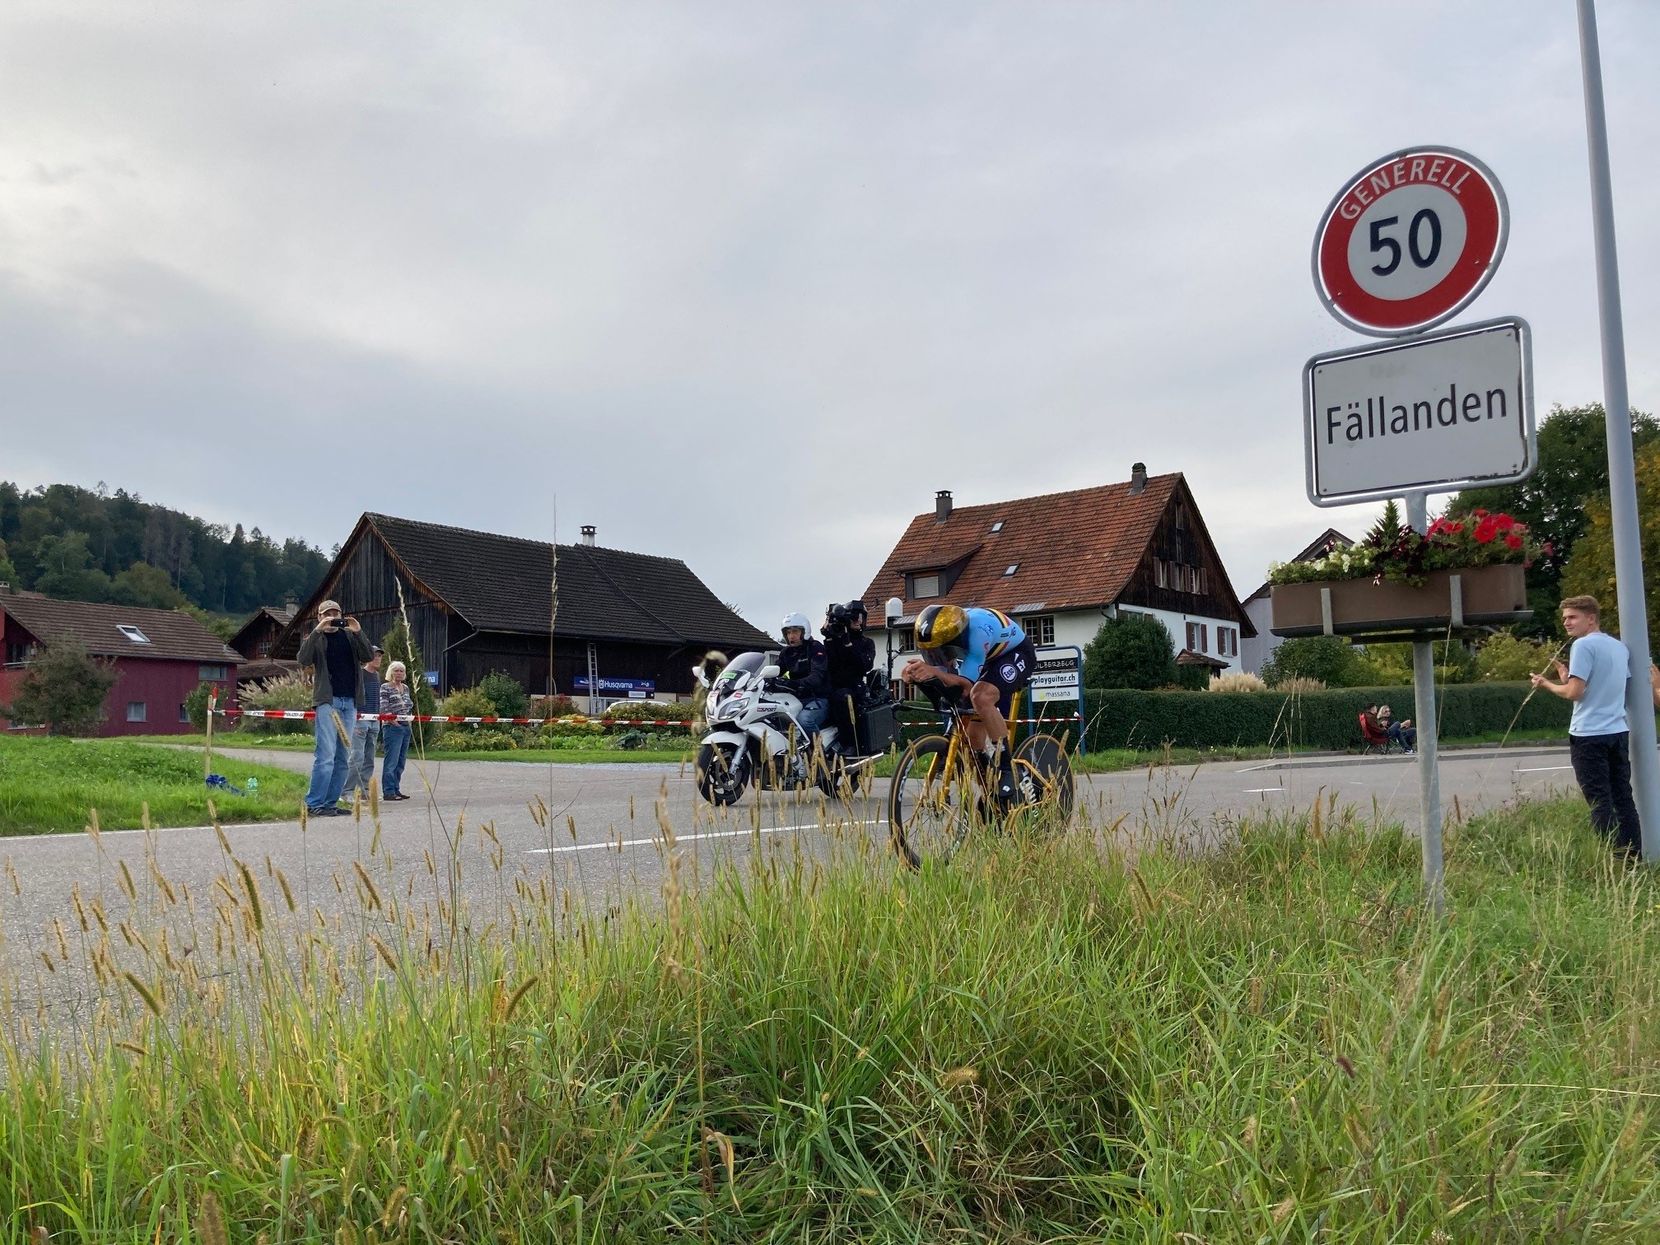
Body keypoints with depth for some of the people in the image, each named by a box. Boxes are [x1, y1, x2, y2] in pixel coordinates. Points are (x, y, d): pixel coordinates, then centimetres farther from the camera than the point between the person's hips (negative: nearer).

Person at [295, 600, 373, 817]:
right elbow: (304, 660, -12)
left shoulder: (349, 636, 15)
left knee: (343, 758, 5)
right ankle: (313, 804, -7)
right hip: (327, 701, -4)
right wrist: (317, 631, -17)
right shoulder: (315, 638, 6)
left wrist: (358, 633, -10)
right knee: (326, 755, -12)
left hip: (349, 702, 4)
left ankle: (331, 803, 11)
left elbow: (369, 656, 2)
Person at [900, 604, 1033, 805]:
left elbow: (966, 684, -40)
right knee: (974, 735, 2)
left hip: (1016, 654, -7)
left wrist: (934, 672, -58)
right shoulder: (942, 633, -20)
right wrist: (916, 673, -40)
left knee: (980, 696, -35)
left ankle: (1006, 768, -23)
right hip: (988, 659, 7)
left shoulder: (977, 630, -40)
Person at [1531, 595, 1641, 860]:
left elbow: (1575, 692, -16)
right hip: (1619, 731, 7)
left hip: (1589, 734, -7)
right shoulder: (1620, 647, 13)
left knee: (1600, 801, -4)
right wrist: (1569, 677, 20)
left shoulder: (1584, 645, -11)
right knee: (1623, 797, 11)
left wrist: (1547, 684, 0)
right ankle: (1633, 855, 14)